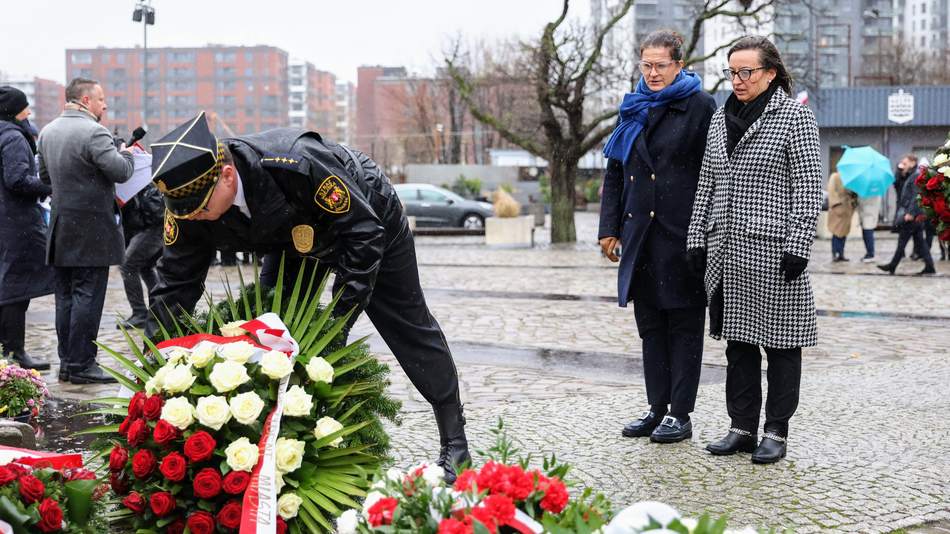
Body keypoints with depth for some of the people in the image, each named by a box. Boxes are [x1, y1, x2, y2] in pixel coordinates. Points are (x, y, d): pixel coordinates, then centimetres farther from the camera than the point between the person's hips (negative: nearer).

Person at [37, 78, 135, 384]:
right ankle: (81, 365, -3)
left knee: (65, 296, 12)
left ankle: (67, 362, 17)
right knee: (87, 295, -5)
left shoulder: (48, 132, 12)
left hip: (60, 224, 8)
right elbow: (121, 173, -19)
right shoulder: (93, 132, -15)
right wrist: (125, 154, 1)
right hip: (91, 227, -8)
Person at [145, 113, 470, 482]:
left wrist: (339, 317, -36)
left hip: (370, 223, -5)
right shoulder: (187, 200, -27)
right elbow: (175, 285, -18)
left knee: (407, 327, 3)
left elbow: (363, 231, -34)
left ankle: (454, 442, 14)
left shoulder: (297, 164, -45)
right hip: (294, 241, 5)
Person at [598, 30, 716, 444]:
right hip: (641, 233, 6)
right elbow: (614, 172, 16)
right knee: (650, 324, 11)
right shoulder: (633, 109, 14)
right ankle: (657, 408, 19)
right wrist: (610, 227, 10)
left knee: (683, 324, 1)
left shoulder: (699, 106, -3)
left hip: (682, 234, -6)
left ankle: (680, 414, 6)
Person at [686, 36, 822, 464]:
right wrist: (697, 238, 11)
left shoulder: (794, 116, -4)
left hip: (772, 250, -6)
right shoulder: (720, 119, 14)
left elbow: (808, 188, -9)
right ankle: (743, 428, 18)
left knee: (780, 340, 2)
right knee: (738, 340, 10)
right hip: (727, 250, 6)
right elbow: (706, 184, 17)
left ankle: (776, 432, 10)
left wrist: (798, 246, -15)